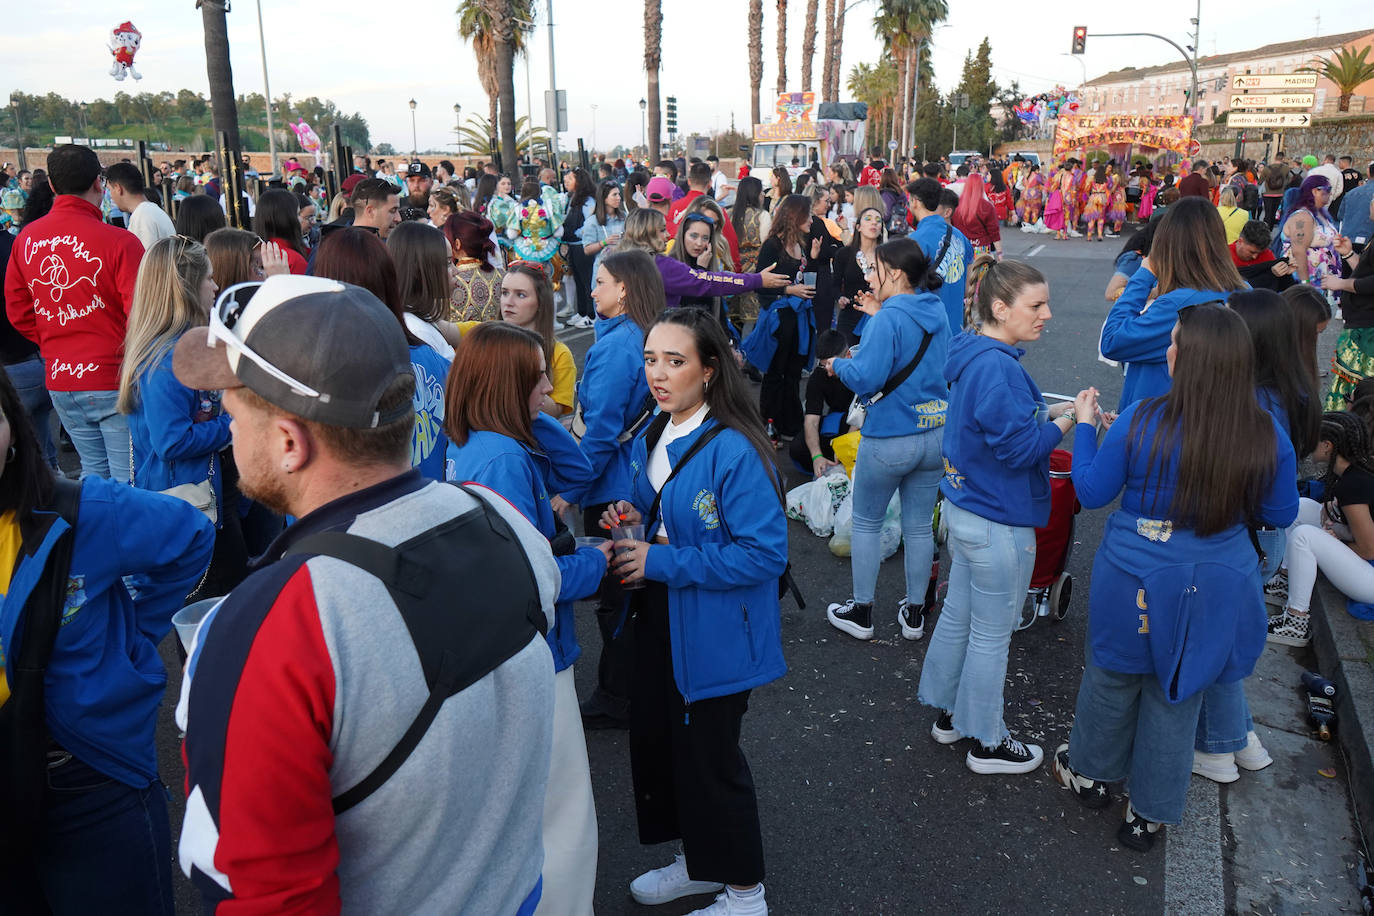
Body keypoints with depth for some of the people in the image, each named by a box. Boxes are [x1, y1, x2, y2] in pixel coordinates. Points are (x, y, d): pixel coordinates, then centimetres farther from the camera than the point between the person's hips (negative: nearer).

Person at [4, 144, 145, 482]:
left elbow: (17, 310, 11)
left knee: (93, 471, 20)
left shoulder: (26, 239, 3)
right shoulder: (120, 242, -17)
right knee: (130, 480, 1)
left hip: (60, 383, 6)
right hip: (114, 381, -6)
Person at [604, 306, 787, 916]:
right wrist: (632, 519, -4)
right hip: (658, 623, 8)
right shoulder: (650, 439, 4)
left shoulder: (735, 451, -24)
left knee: (707, 755, 7)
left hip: (714, 633, -8)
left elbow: (765, 553, -27)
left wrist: (661, 562, -24)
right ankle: (696, 862, 44)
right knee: (653, 740, 19)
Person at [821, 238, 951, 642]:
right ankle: (914, 613, 25)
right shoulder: (937, 311, 5)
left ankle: (861, 612, 21)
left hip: (889, 440, -7)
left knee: (866, 523, 12)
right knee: (919, 526, 15)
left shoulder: (890, 318, -19)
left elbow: (865, 378, -24)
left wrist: (837, 364, -5)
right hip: (936, 434, 7)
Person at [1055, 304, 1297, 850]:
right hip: (1215, 589, 2)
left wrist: (1084, 426, 5)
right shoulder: (1268, 436, -13)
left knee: (1112, 680, 20)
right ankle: (1150, 812, 33)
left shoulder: (1141, 422, -19)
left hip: (1134, 583, -2)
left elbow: (1092, 492, -7)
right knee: (1176, 698, 18)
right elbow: (1280, 515, 1)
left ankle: (1091, 774, 42)